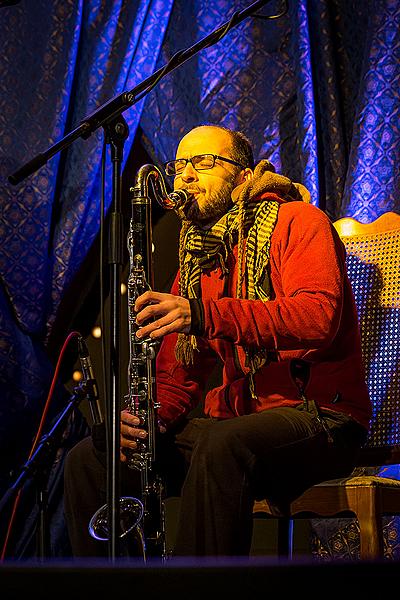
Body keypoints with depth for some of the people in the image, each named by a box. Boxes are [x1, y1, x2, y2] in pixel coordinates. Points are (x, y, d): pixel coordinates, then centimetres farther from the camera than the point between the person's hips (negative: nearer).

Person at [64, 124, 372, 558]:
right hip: (232, 419, 7)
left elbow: (319, 315, -22)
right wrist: (151, 415, -7)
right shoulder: (195, 260, 19)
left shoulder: (296, 221, -2)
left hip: (316, 414, -7)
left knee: (221, 446, -39)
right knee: (88, 460, -3)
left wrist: (204, 315, -33)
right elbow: (180, 369, 18)